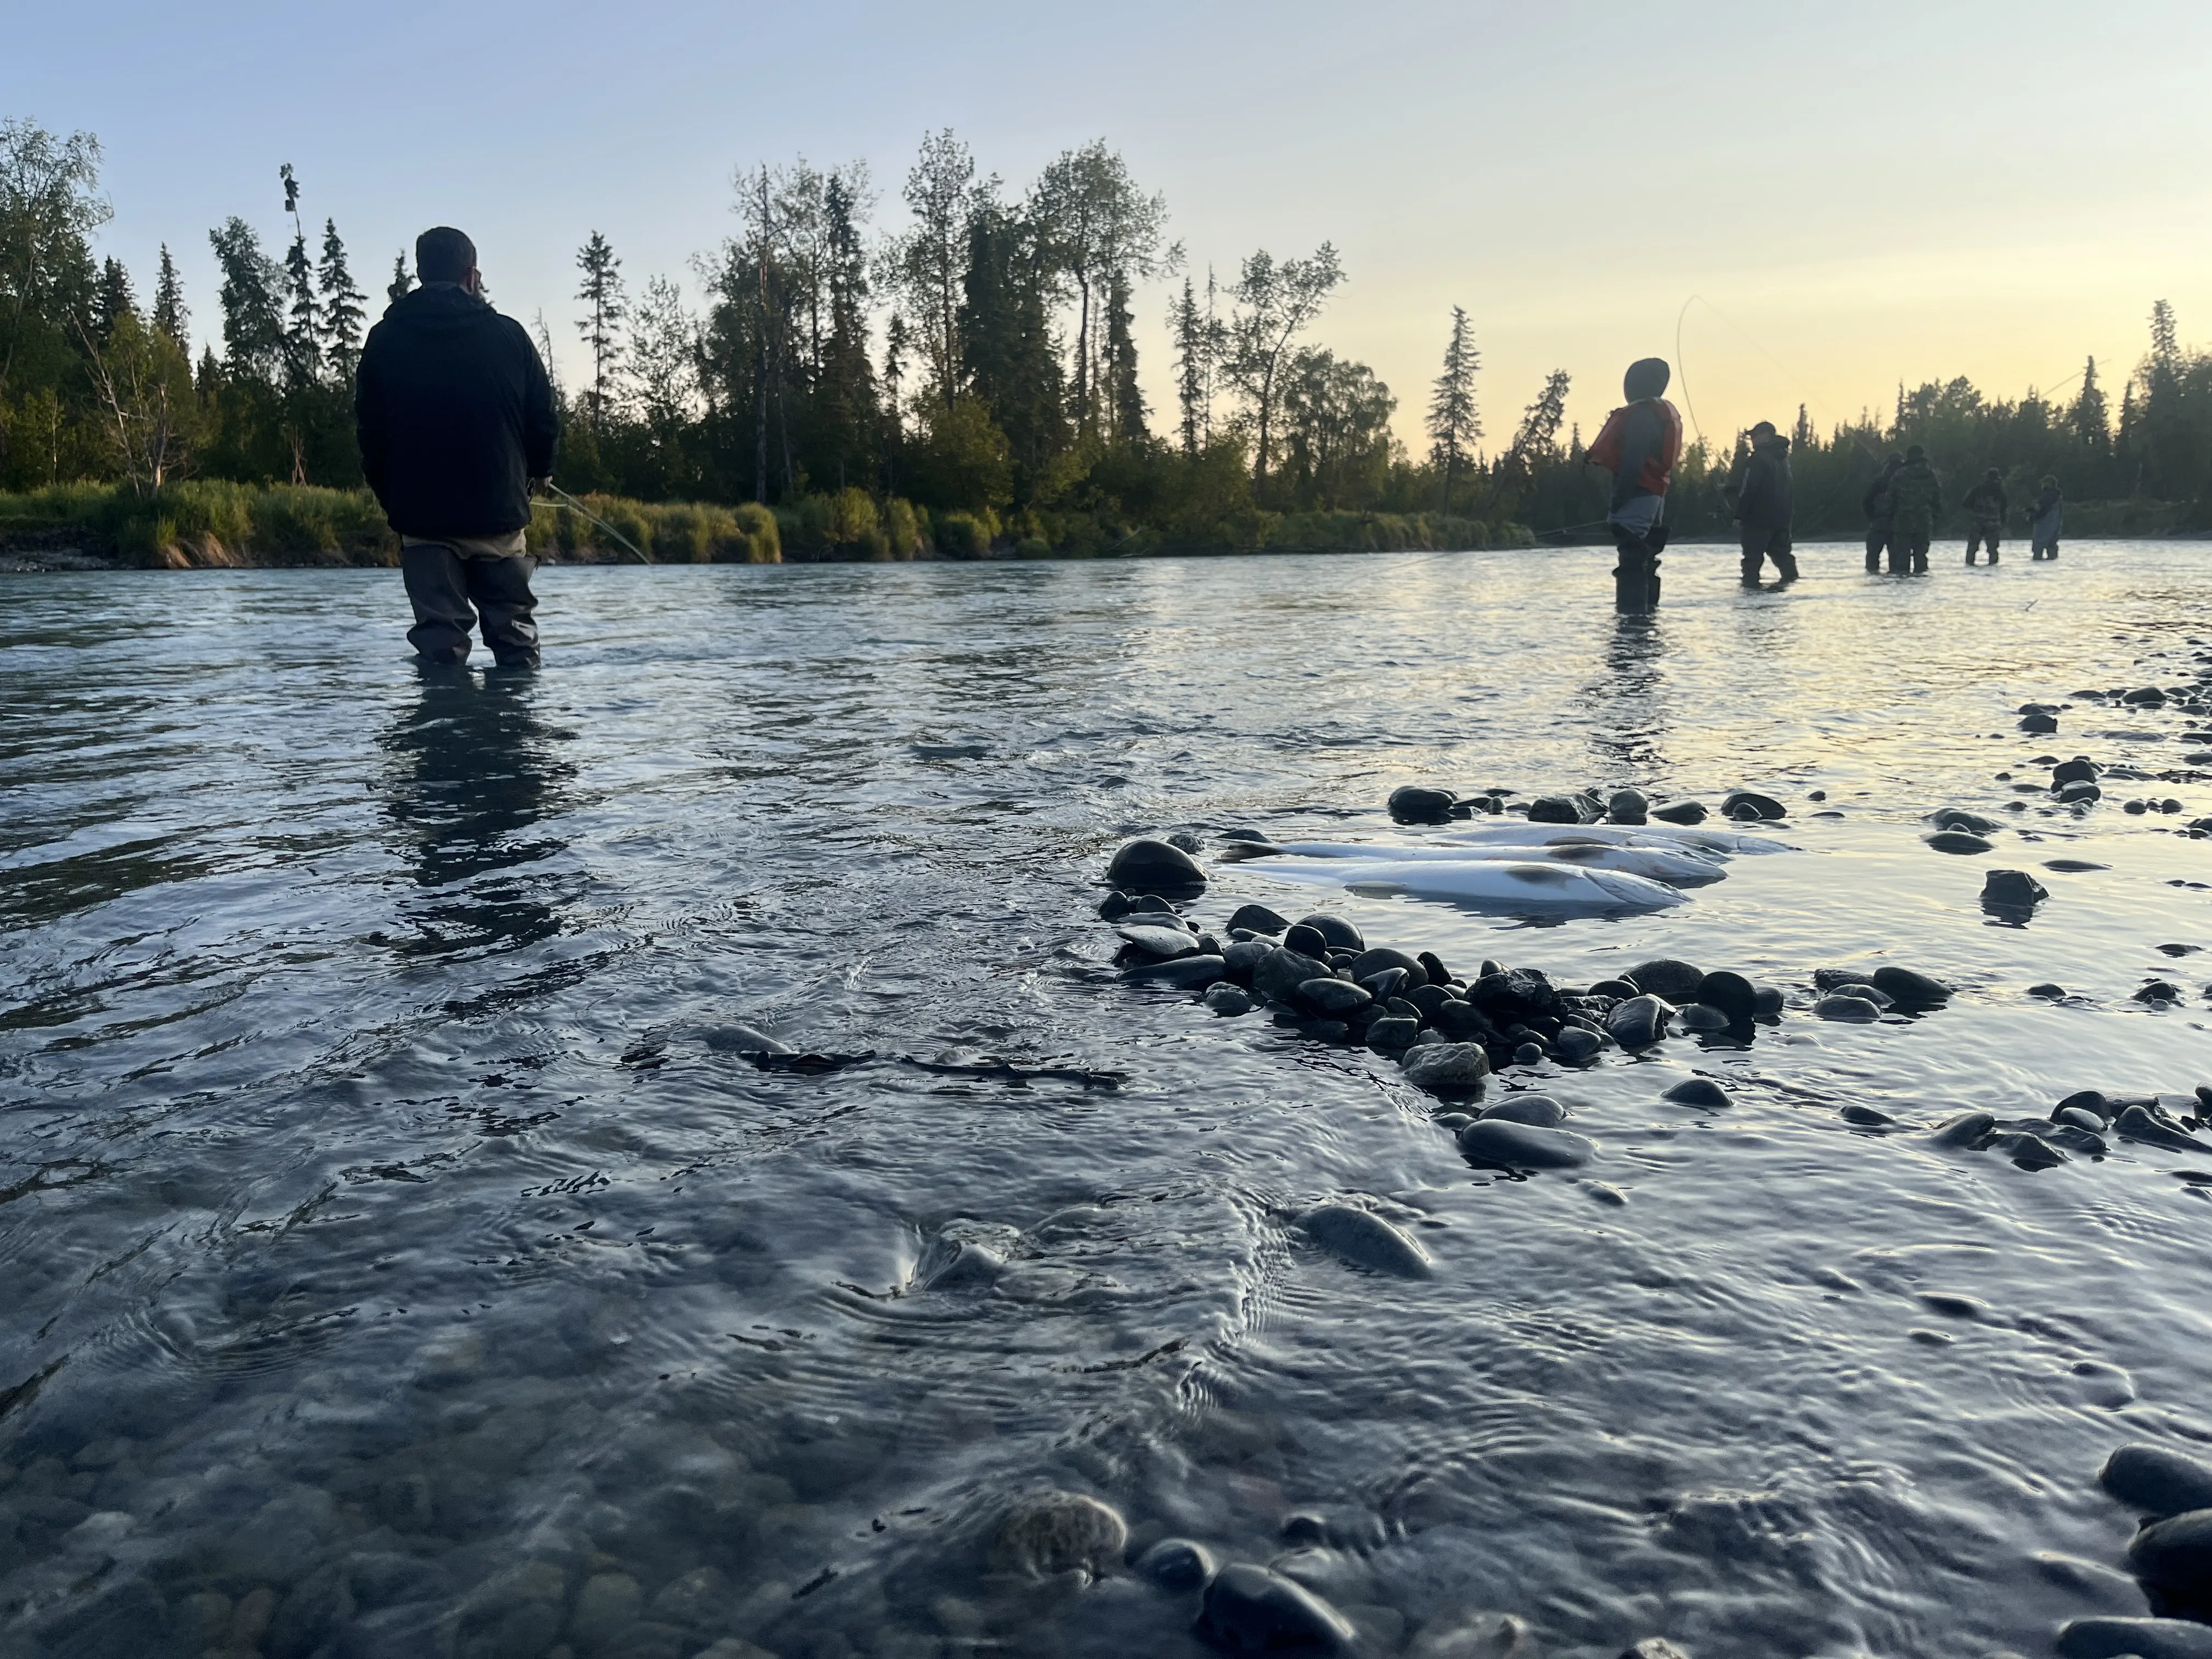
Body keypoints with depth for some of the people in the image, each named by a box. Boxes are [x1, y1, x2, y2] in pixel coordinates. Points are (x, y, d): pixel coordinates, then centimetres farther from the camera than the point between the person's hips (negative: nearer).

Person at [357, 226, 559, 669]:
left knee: (439, 634, 1)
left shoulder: (385, 339, 3)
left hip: (422, 514, 1)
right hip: (499, 510, 0)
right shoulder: (508, 335, -1)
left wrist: (392, 498, 18)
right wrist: (540, 470, 23)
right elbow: (543, 417, 3)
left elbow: (369, 430, 6)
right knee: (514, 628, 8)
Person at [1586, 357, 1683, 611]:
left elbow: (1633, 461, -21)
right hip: (1655, 495, 11)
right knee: (1643, 560, 15)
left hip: (1637, 496, -11)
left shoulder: (1641, 414, -13)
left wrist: (1618, 499, -23)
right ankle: (1647, 610, 20)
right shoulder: (1666, 414, 20)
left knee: (1631, 559, -13)